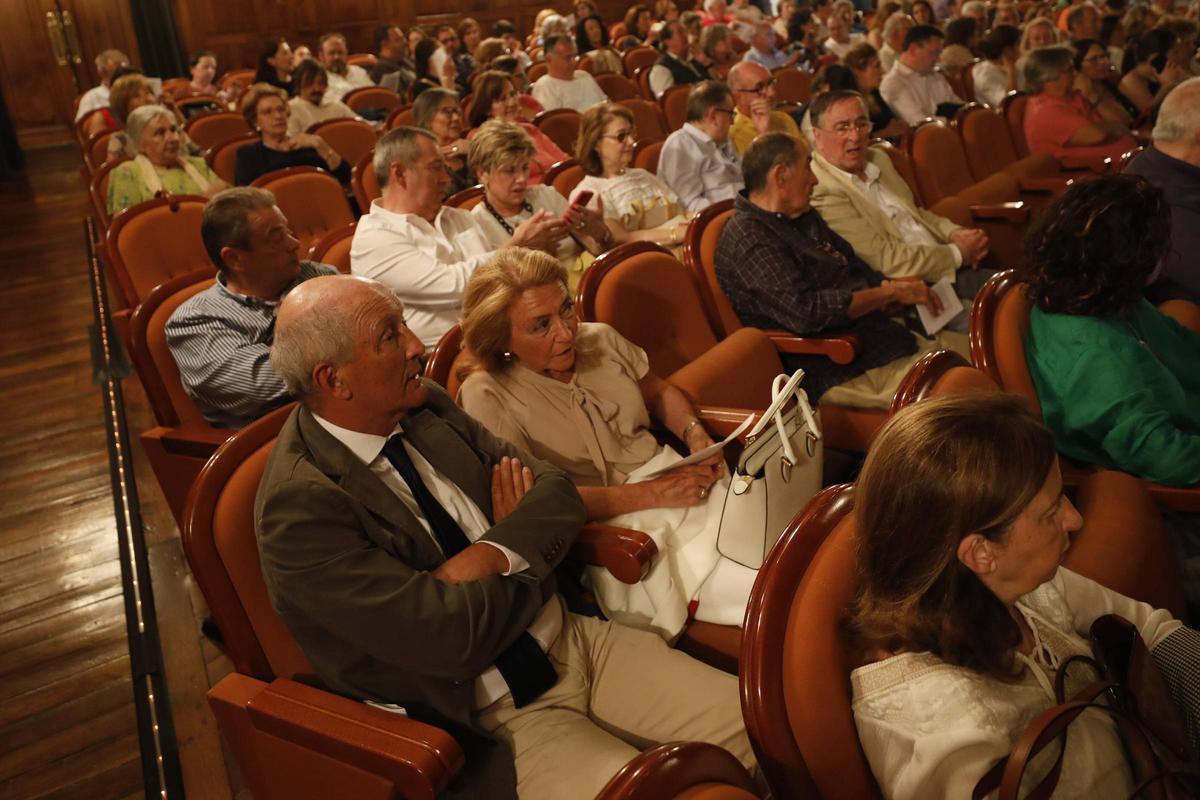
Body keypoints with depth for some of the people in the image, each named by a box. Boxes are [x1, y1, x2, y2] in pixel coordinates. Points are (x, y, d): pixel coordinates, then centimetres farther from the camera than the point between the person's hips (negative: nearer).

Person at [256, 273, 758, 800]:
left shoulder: (426, 407, 2)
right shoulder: (300, 505, -20)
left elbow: (557, 493, 0)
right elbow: (451, 636, -23)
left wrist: (489, 558, -20)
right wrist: (529, 550, -7)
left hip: (578, 643, 6)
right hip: (487, 719, -6)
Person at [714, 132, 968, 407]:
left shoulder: (805, 219, 16)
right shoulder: (746, 237, -14)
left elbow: (858, 269, 24)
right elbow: (803, 311, -25)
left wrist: (898, 287, 1)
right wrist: (889, 293, -15)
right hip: (843, 371, -10)